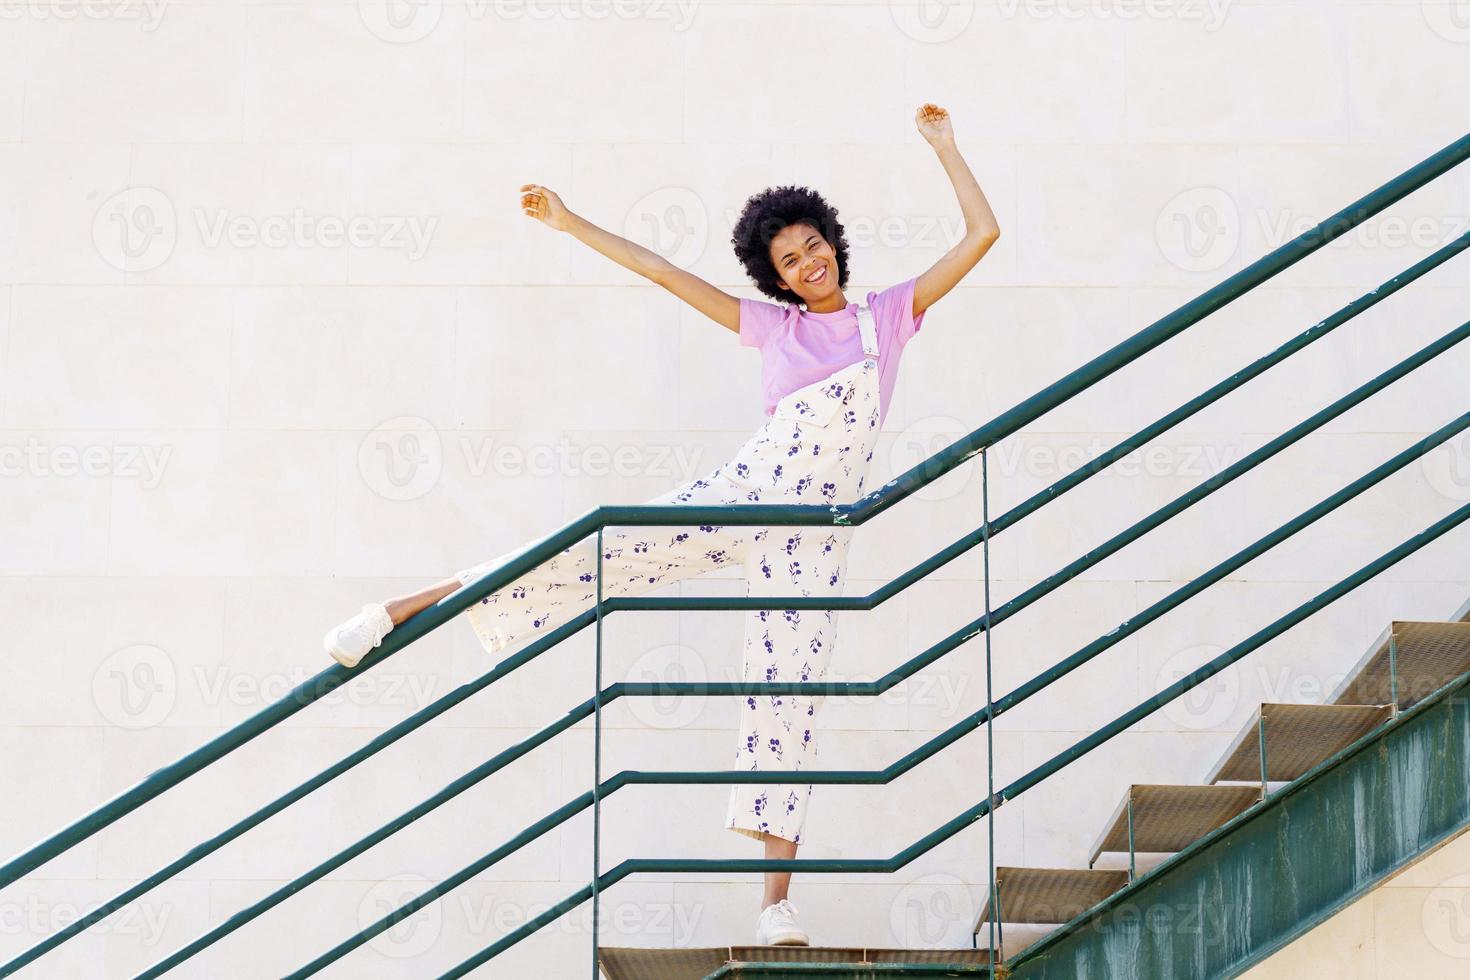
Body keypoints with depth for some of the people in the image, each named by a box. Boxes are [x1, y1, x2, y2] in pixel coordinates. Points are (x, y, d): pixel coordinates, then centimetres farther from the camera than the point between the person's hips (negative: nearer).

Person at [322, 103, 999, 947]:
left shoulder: (890, 316, 10)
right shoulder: (772, 326, 11)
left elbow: (982, 234, 8)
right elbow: (660, 271, 13)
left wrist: (944, 145, 8)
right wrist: (569, 223, 12)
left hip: (814, 537, 0)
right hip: (741, 495, 0)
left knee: (791, 695, -4)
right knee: (602, 556, -11)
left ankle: (778, 900, -4)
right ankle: (403, 610, -5)